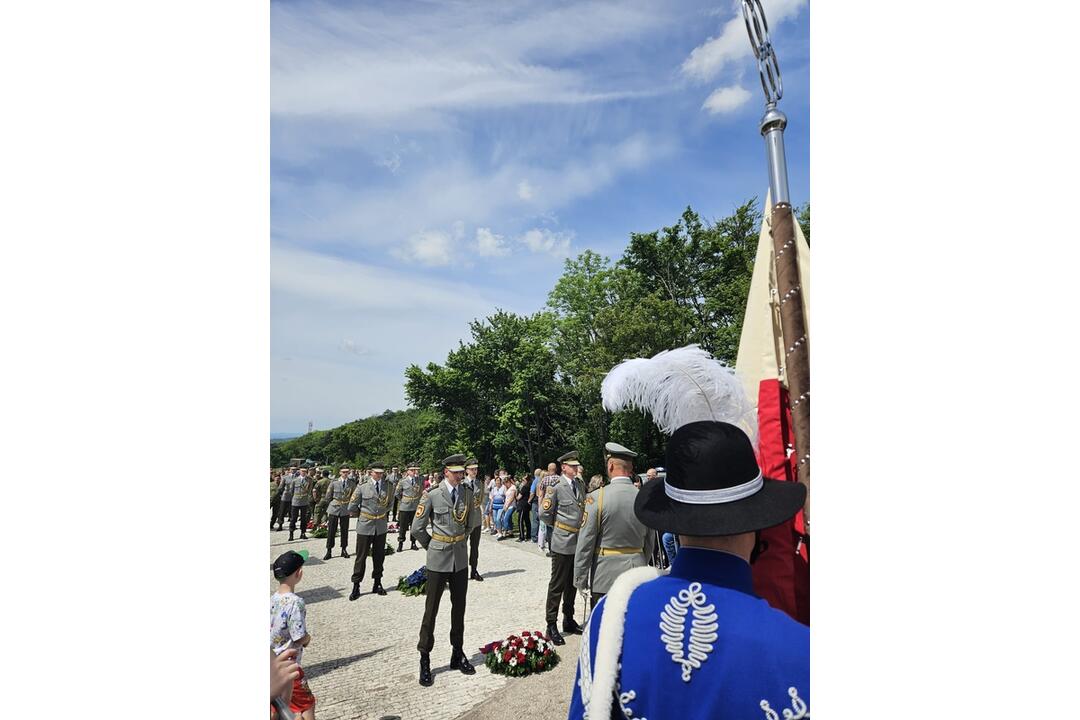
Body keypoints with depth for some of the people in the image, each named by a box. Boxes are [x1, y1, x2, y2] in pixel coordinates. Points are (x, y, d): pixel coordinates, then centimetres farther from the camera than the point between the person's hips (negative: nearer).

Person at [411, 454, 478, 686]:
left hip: (461, 558, 4)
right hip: (439, 560, -4)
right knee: (431, 609, 6)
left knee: (459, 608, 14)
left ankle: (457, 652, 30)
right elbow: (417, 528, -4)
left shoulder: (467, 492, -1)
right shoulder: (432, 495, -12)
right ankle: (424, 659, 20)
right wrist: (433, 547, 3)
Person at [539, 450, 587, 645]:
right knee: (557, 585, 3)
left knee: (572, 583, 18)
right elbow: (544, 513, -11)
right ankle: (551, 625, 16)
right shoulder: (556, 486, -14)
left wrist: (580, 527, 11)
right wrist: (558, 526, 0)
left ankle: (569, 620, 33)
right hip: (563, 543, -6)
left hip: (578, 542, 6)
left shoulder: (581, 484, 5)